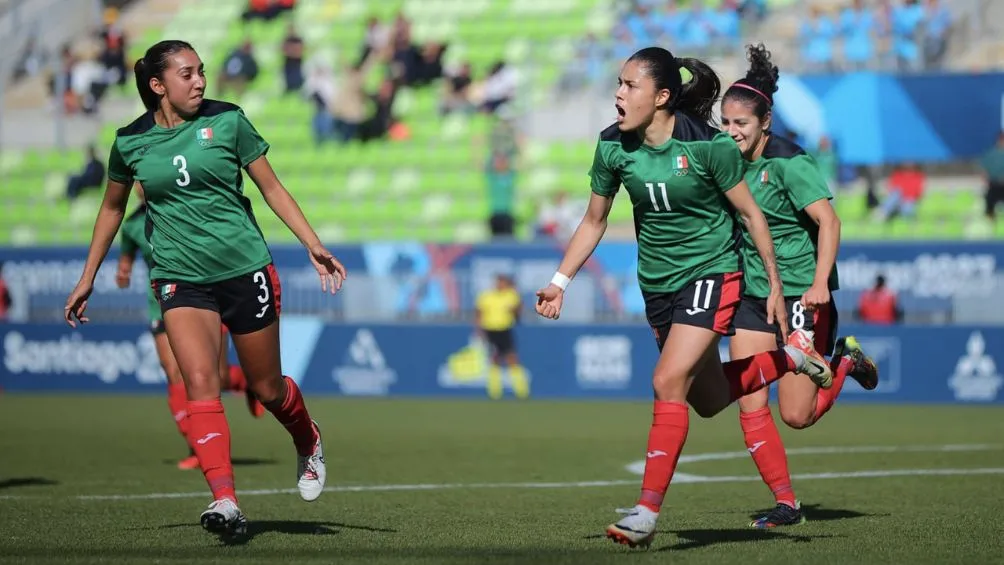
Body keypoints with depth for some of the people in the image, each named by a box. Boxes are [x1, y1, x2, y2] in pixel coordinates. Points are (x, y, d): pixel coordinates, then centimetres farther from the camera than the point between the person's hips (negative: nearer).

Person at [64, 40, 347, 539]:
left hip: (245, 269, 0)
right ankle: (225, 502, -25)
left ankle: (309, 445, 42)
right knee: (200, 383, -19)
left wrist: (315, 246, -3)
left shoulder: (227, 121, -3)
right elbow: (112, 208, 17)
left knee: (267, 388, 9)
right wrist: (87, 279, 19)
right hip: (180, 278, 0)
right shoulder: (130, 142, 1)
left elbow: (272, 188, 4)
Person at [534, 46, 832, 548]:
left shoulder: (708, 146, -19)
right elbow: (594, 221, 7)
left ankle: (648, 512, -18)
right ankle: (788, 358, 41)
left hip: (712, 275, -6)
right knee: (708, 402, 14)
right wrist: (560, 282, 0)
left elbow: (750, 213, -8)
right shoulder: (613, 146, -7)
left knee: (668, 381, -21)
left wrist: (775, 285, -5)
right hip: (657, 284, 6)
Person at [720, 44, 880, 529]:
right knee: (750, 408, -5)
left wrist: (820, 283, -32)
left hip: (801, 295, -6)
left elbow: (828, 221, -22)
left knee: (796, 415, -5)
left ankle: (846, 362, 23)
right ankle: (785, 503, 4)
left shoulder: (788, 163, -15)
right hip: (753, 297, 7)